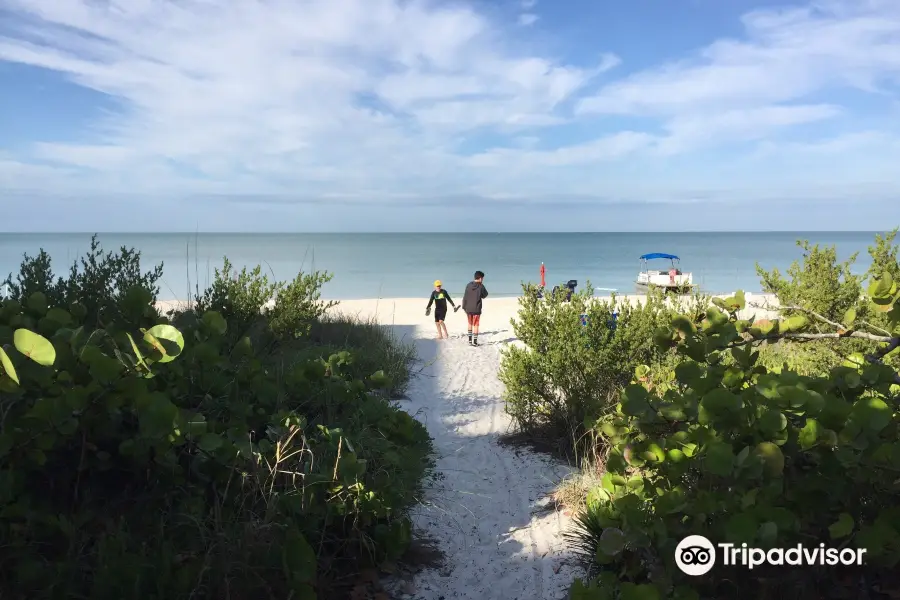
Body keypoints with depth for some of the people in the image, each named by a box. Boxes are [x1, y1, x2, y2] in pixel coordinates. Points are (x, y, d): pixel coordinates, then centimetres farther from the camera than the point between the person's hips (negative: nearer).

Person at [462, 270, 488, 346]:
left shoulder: (469, 285, -1)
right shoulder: (481, 286, -11)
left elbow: (465, 297, 0)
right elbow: (485, 295, 5)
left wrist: (464, 307, 8)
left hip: (468, 309, 4)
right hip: (476, 309, -3)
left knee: (470, 324, 19)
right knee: (475, 325, 6)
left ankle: (470, 340, 20)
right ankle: (474, 342, 7)